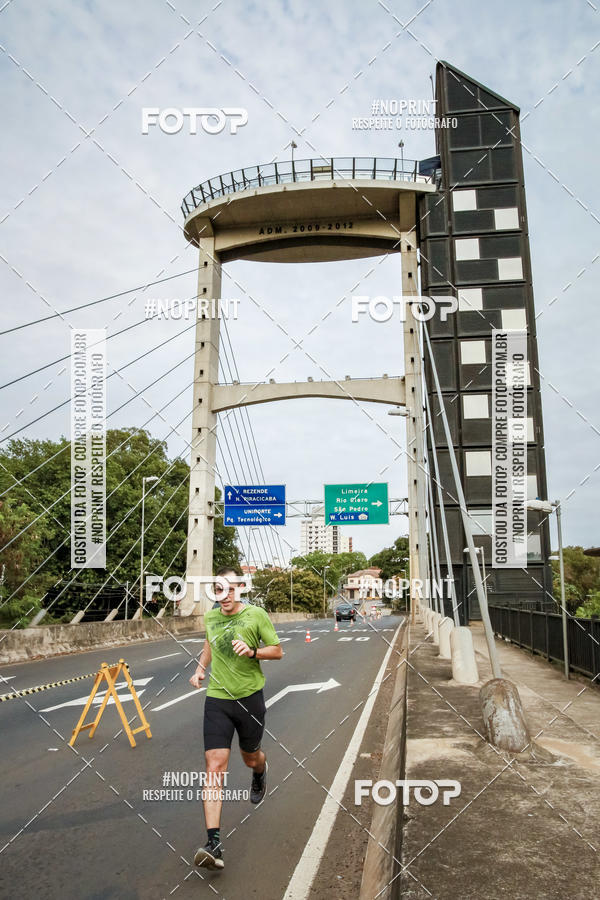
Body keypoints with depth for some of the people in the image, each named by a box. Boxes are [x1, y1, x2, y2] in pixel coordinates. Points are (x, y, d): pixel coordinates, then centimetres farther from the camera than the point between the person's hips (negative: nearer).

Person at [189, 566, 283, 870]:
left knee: (251, 757, 19)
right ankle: (213, 842, -11)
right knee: (215, 765, -11)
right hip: (217, 699, 2)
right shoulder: (210, 617, 2)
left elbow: (277, 651, -3)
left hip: (250, 697, -1)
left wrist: (253, 651, -21)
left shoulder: (256, 615, -10)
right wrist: (200, 669, 10)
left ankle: (260, 777, 58)